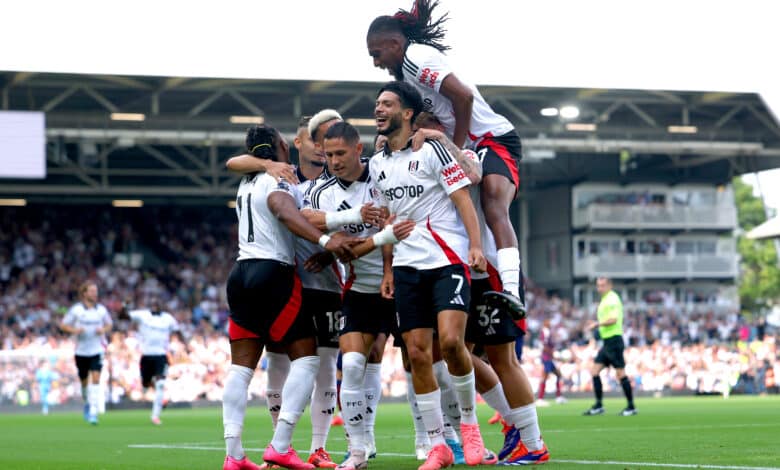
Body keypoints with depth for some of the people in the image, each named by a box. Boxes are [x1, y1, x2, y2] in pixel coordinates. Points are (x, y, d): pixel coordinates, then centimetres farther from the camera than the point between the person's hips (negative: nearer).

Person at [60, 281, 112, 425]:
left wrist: (103, 330, -6)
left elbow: (109, 324, 16)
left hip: (97, 350, 0)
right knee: (84, 381, 11)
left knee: (96, 379, -15)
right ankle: (87, 403, 40)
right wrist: (74, 330, -18)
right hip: (81, 351, 0)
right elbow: (63, 325, 1)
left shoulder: (101, 309, 2)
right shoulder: (76, 309, -4)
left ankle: (93, 412, -17)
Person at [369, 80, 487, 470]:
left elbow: (462, 197, -8)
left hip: (448, 260, -6)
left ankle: (469, 423, 1)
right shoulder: (377, 164, 15)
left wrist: (475, 245, -18)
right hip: (407, 267, 6)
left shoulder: (431, 149, -4)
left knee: (450, 340, -20)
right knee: (417, 353, -1)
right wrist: (388, 270, 17)